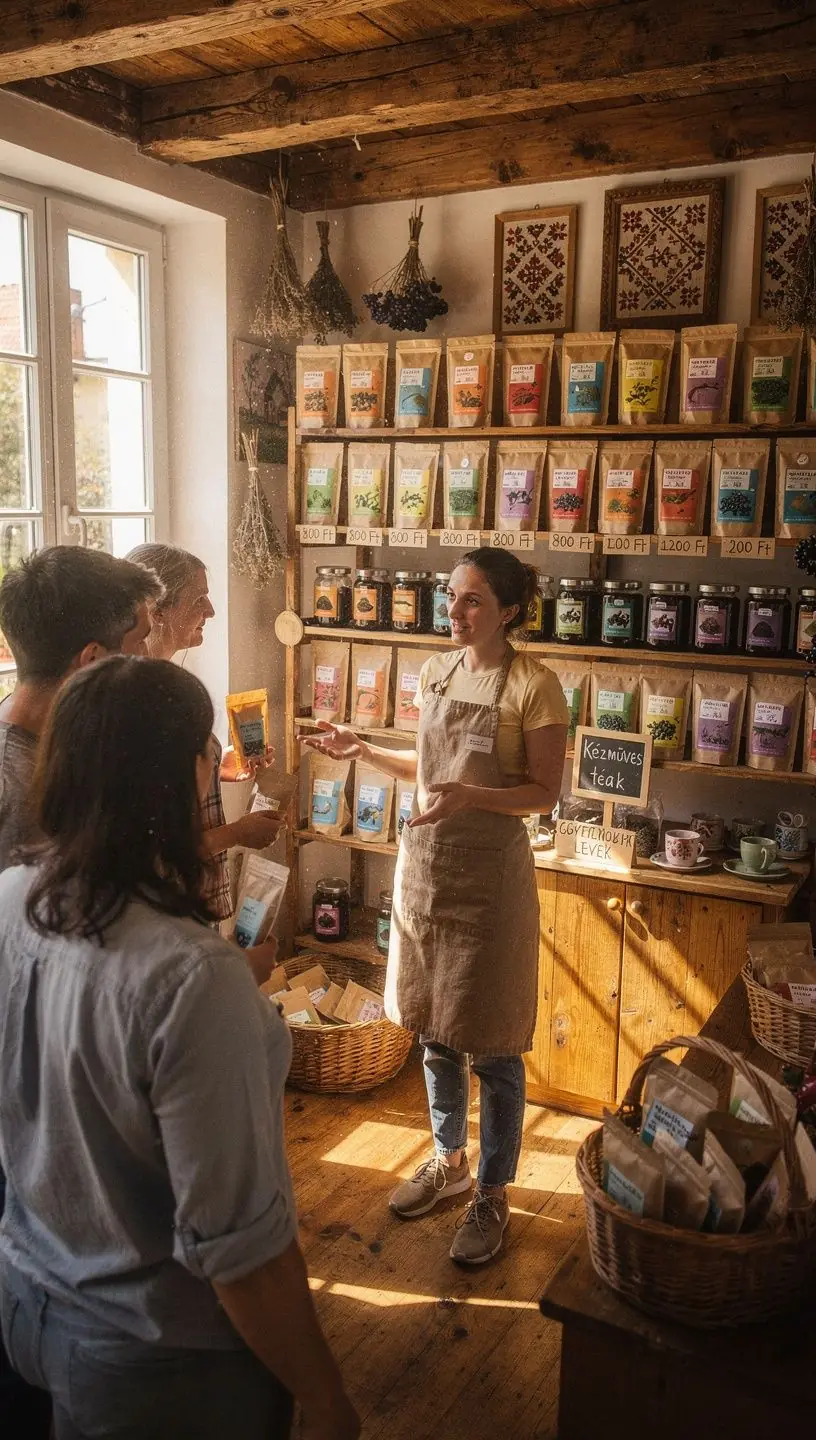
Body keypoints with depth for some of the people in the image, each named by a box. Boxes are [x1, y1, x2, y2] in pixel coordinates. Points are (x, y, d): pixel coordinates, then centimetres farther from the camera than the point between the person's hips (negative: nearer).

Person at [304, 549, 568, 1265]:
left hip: (490, 871, -6)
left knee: (492, 1046, 5)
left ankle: (492, 1194, 23)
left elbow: (545, 791, -12)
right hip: (425, 862, 7)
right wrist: (362, 750, 7)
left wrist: (471, 796, -26)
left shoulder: (534, 685, -12)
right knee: (434, 1028, 18)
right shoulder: (435, 671, 7)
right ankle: (448, 1160, 39)